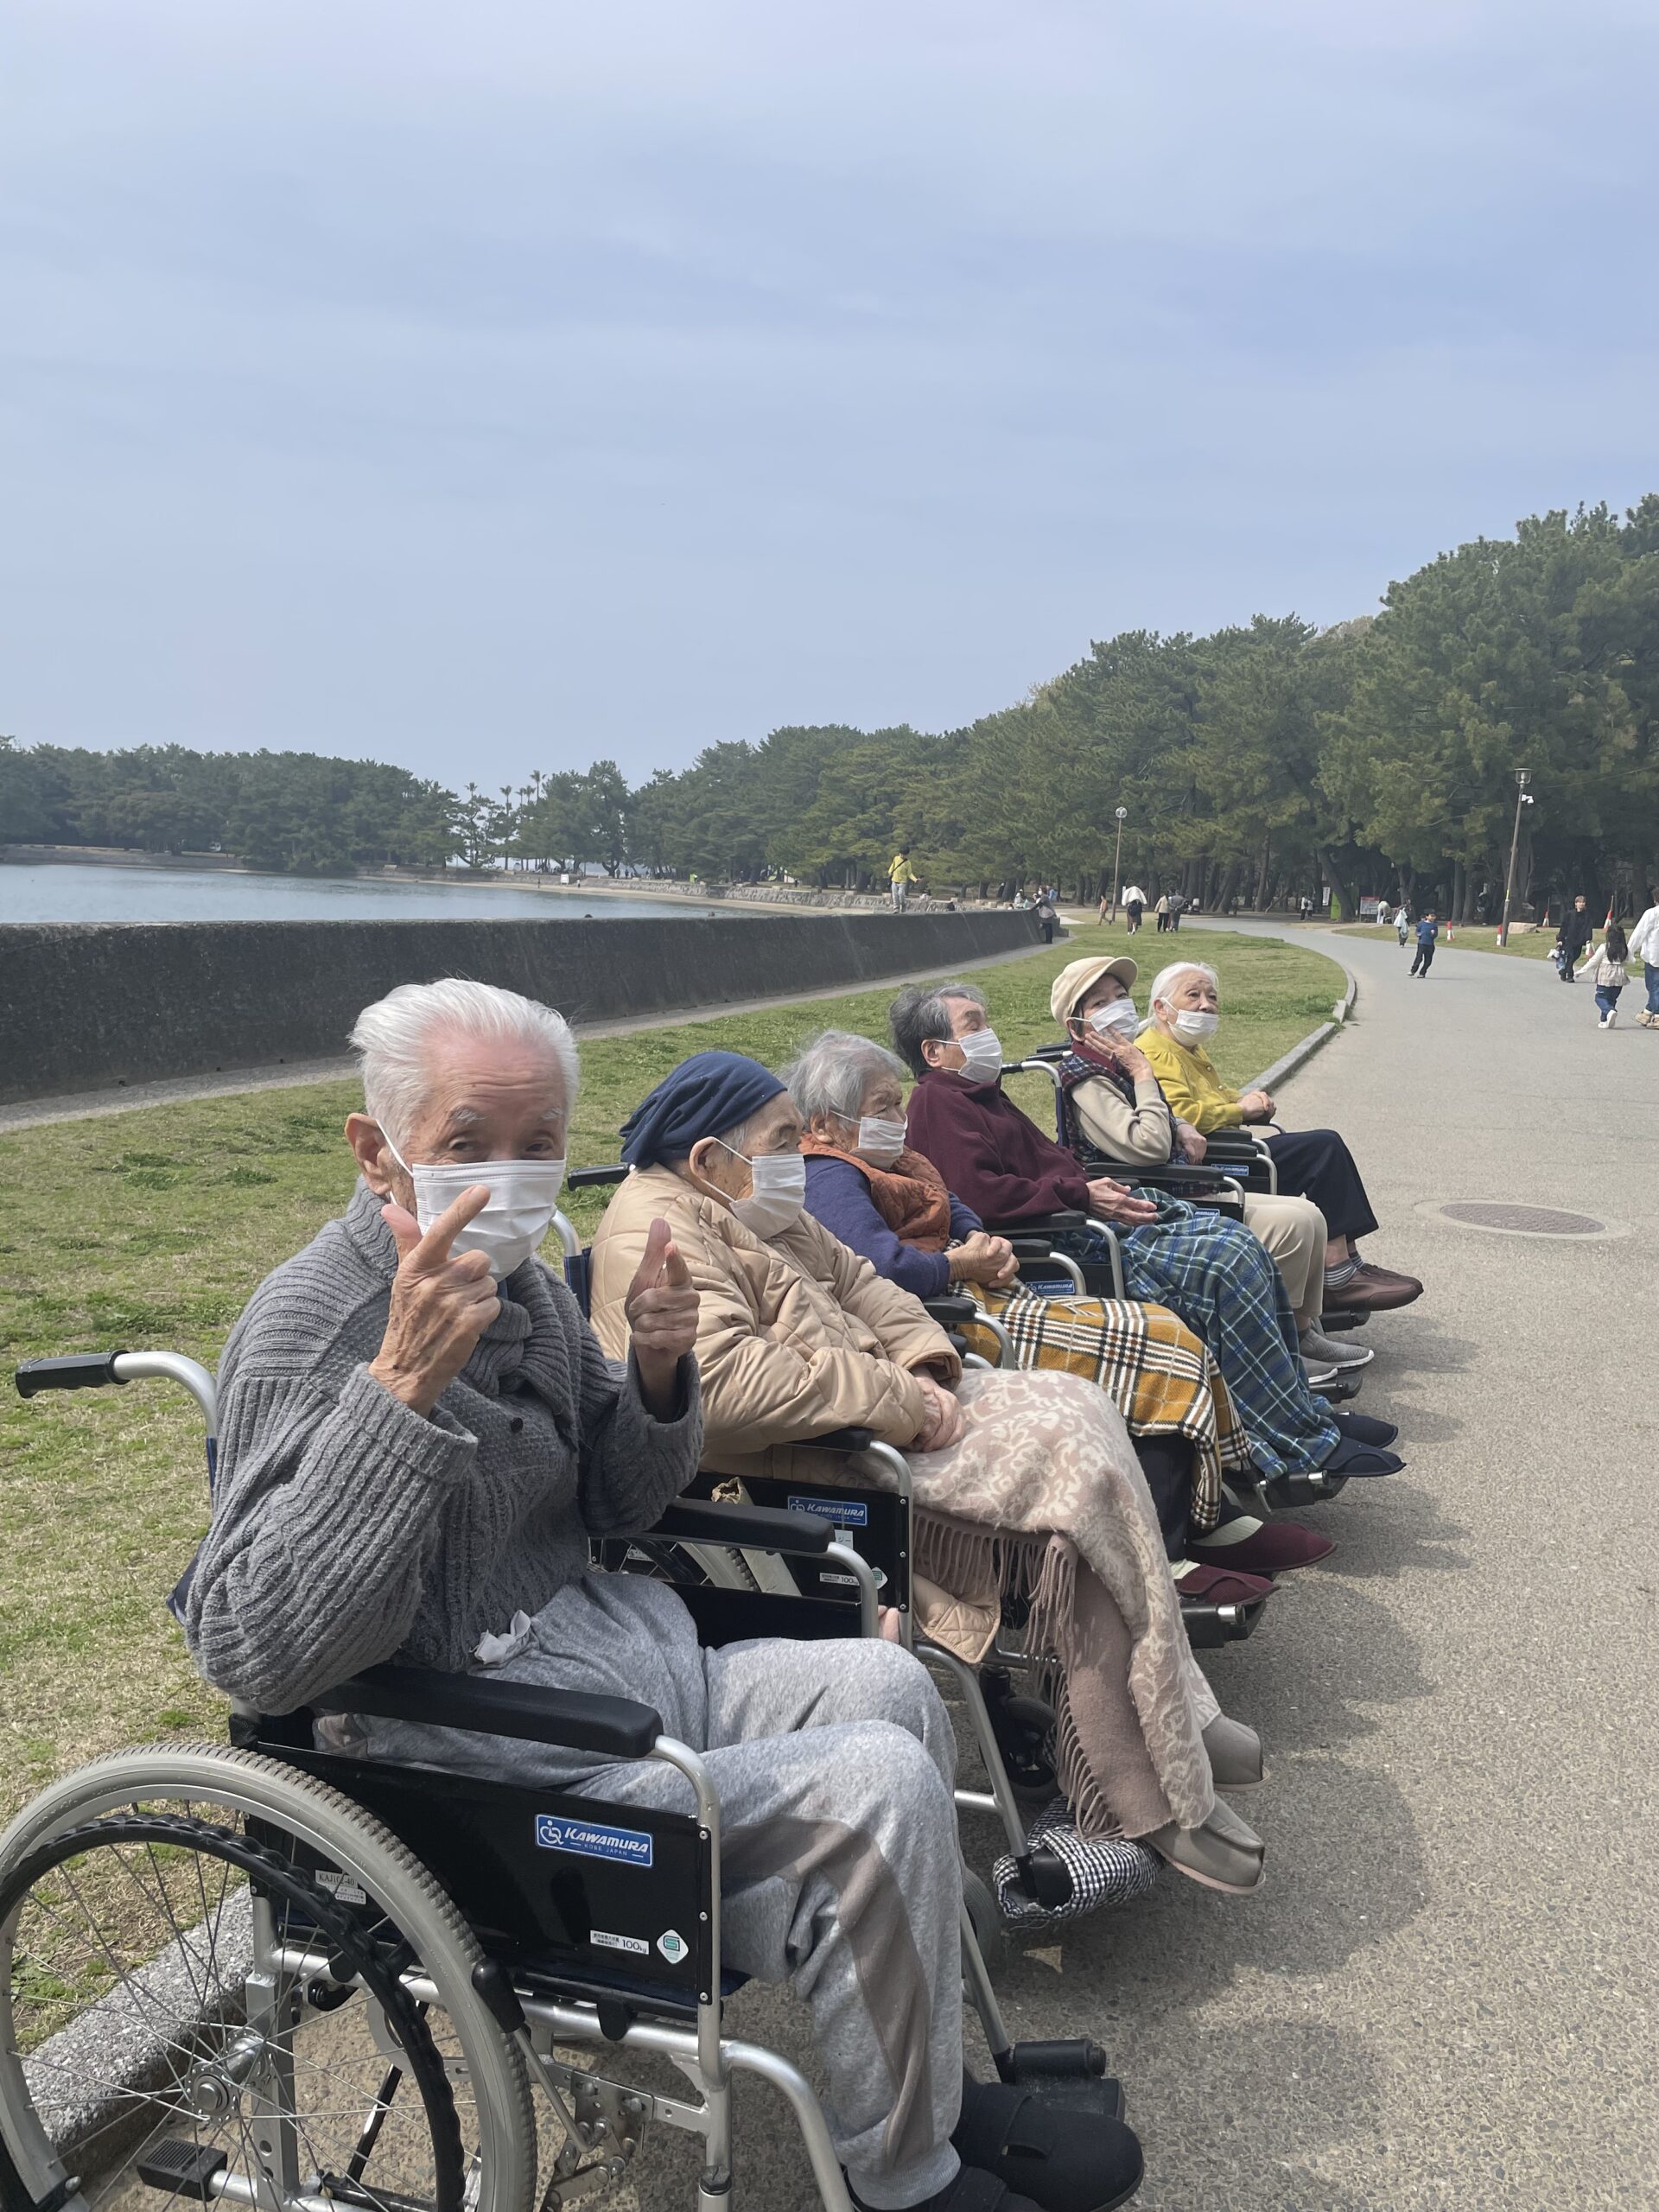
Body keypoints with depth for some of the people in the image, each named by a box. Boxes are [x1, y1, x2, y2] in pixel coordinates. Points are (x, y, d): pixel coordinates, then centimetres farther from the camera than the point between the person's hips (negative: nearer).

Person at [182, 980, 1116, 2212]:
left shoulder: (523, 1277, 5)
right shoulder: (310, 1330, -20)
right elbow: (252, 1655, -30)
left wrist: (657, 1372, -7)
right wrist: (403, 1391, -39)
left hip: (623, 1658, 9)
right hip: (489, 1762, -9)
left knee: (891, 1687, 4)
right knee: (881, 1785, -17)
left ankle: (917, 2080, 20)